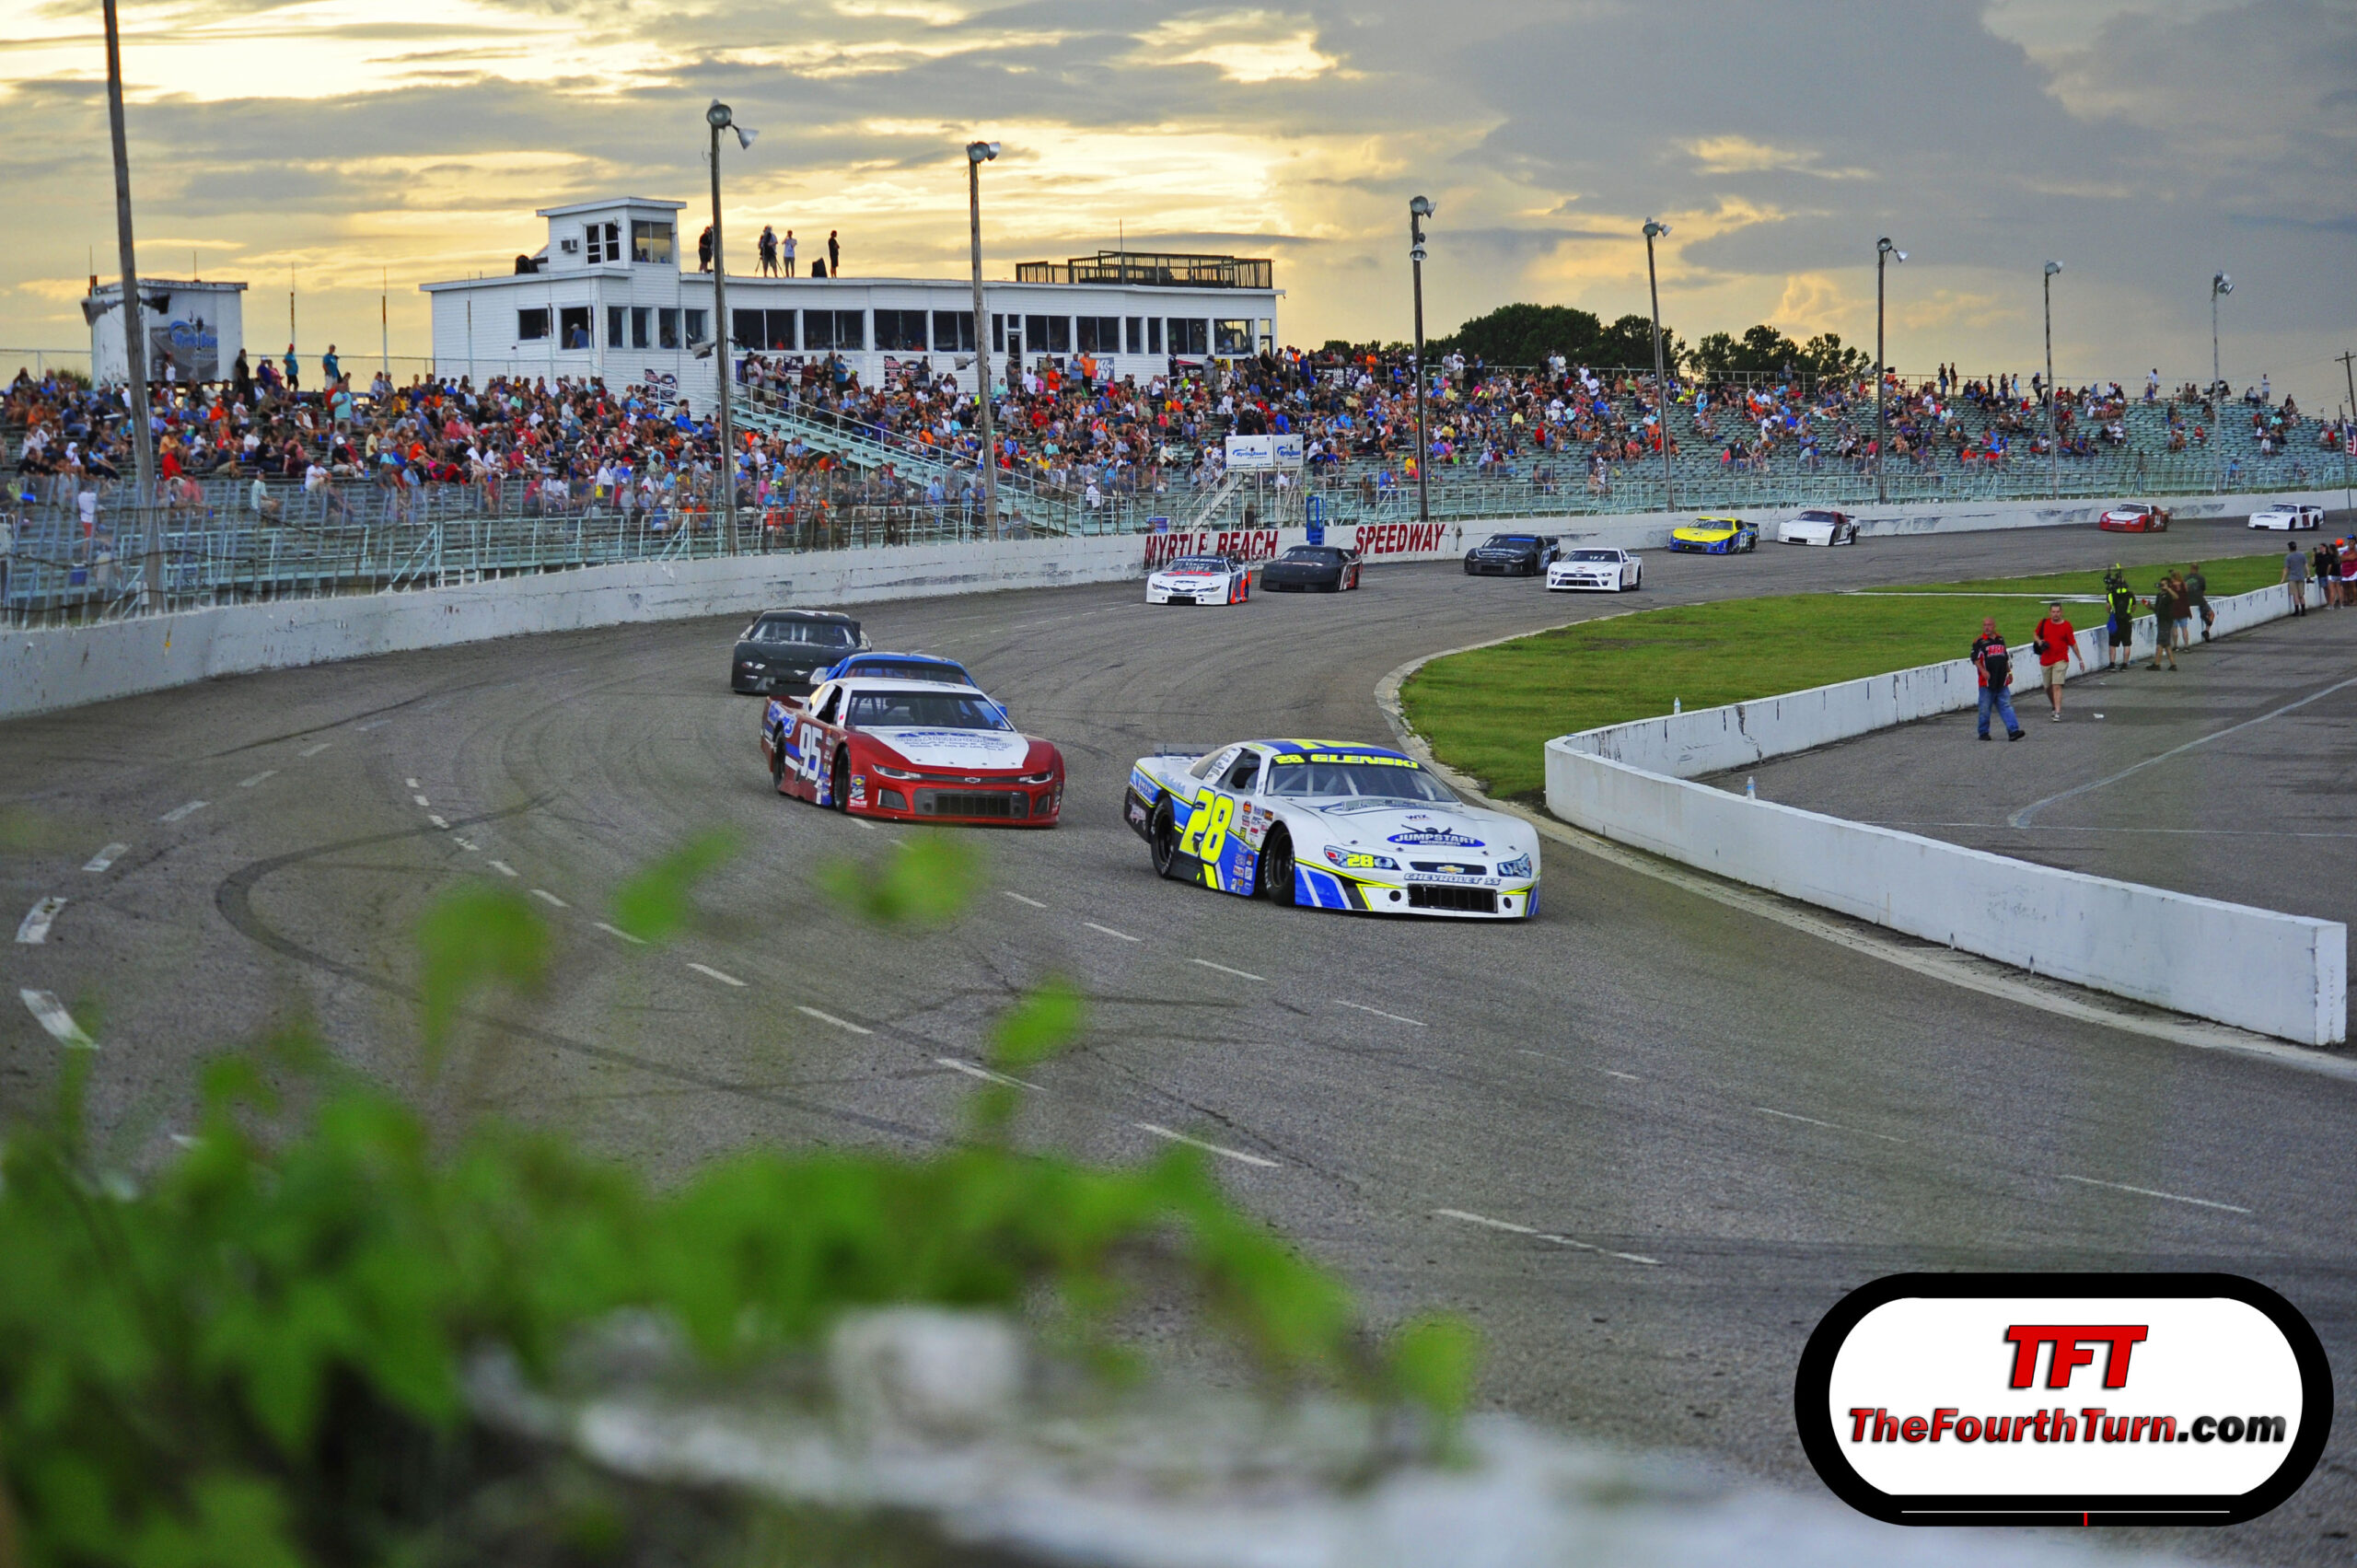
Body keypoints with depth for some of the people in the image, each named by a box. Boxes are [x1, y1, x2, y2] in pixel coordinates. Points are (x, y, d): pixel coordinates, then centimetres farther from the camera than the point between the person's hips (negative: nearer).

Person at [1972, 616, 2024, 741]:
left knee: (2006, 706, -2)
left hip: (2002, 682, 4)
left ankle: (2013, 731, -8)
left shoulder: (2000, 640, 16)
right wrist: (1982, 670, -22)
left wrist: (2009, 672, 23)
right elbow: (1975, 658, -8)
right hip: (1987, 682, -4)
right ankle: (1983, 733, 13)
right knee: (1985, 708, 2)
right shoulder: (1979, 641, -1)